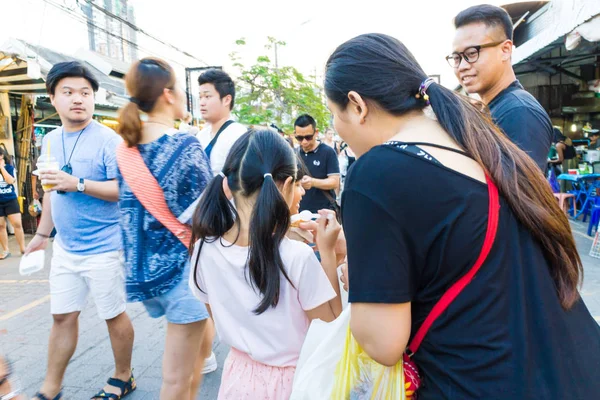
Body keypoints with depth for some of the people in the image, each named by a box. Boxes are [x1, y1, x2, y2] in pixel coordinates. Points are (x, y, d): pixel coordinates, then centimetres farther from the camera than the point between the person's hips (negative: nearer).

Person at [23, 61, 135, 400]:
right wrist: (42, 234, 22)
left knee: (114, 315, 8)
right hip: (65, 247, 7)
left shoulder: (109, 140, -15)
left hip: (103, 249, -6)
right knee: (62, 316, 15)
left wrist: (79, 184, -27)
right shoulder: (50, 141, 8)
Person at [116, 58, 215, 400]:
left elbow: (131, 208, 12)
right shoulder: (186, 146, -17)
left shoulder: (128, 148, 4)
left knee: (201, 319, 32)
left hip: (145, 265, 8)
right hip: (182, 264, -8)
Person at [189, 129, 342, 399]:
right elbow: (333, 324, -12)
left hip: (238, 375, 3)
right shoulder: (297, 257, -27)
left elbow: (219, 317, 3)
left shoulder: (205, 249, -14)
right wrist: (327, 252, -13)